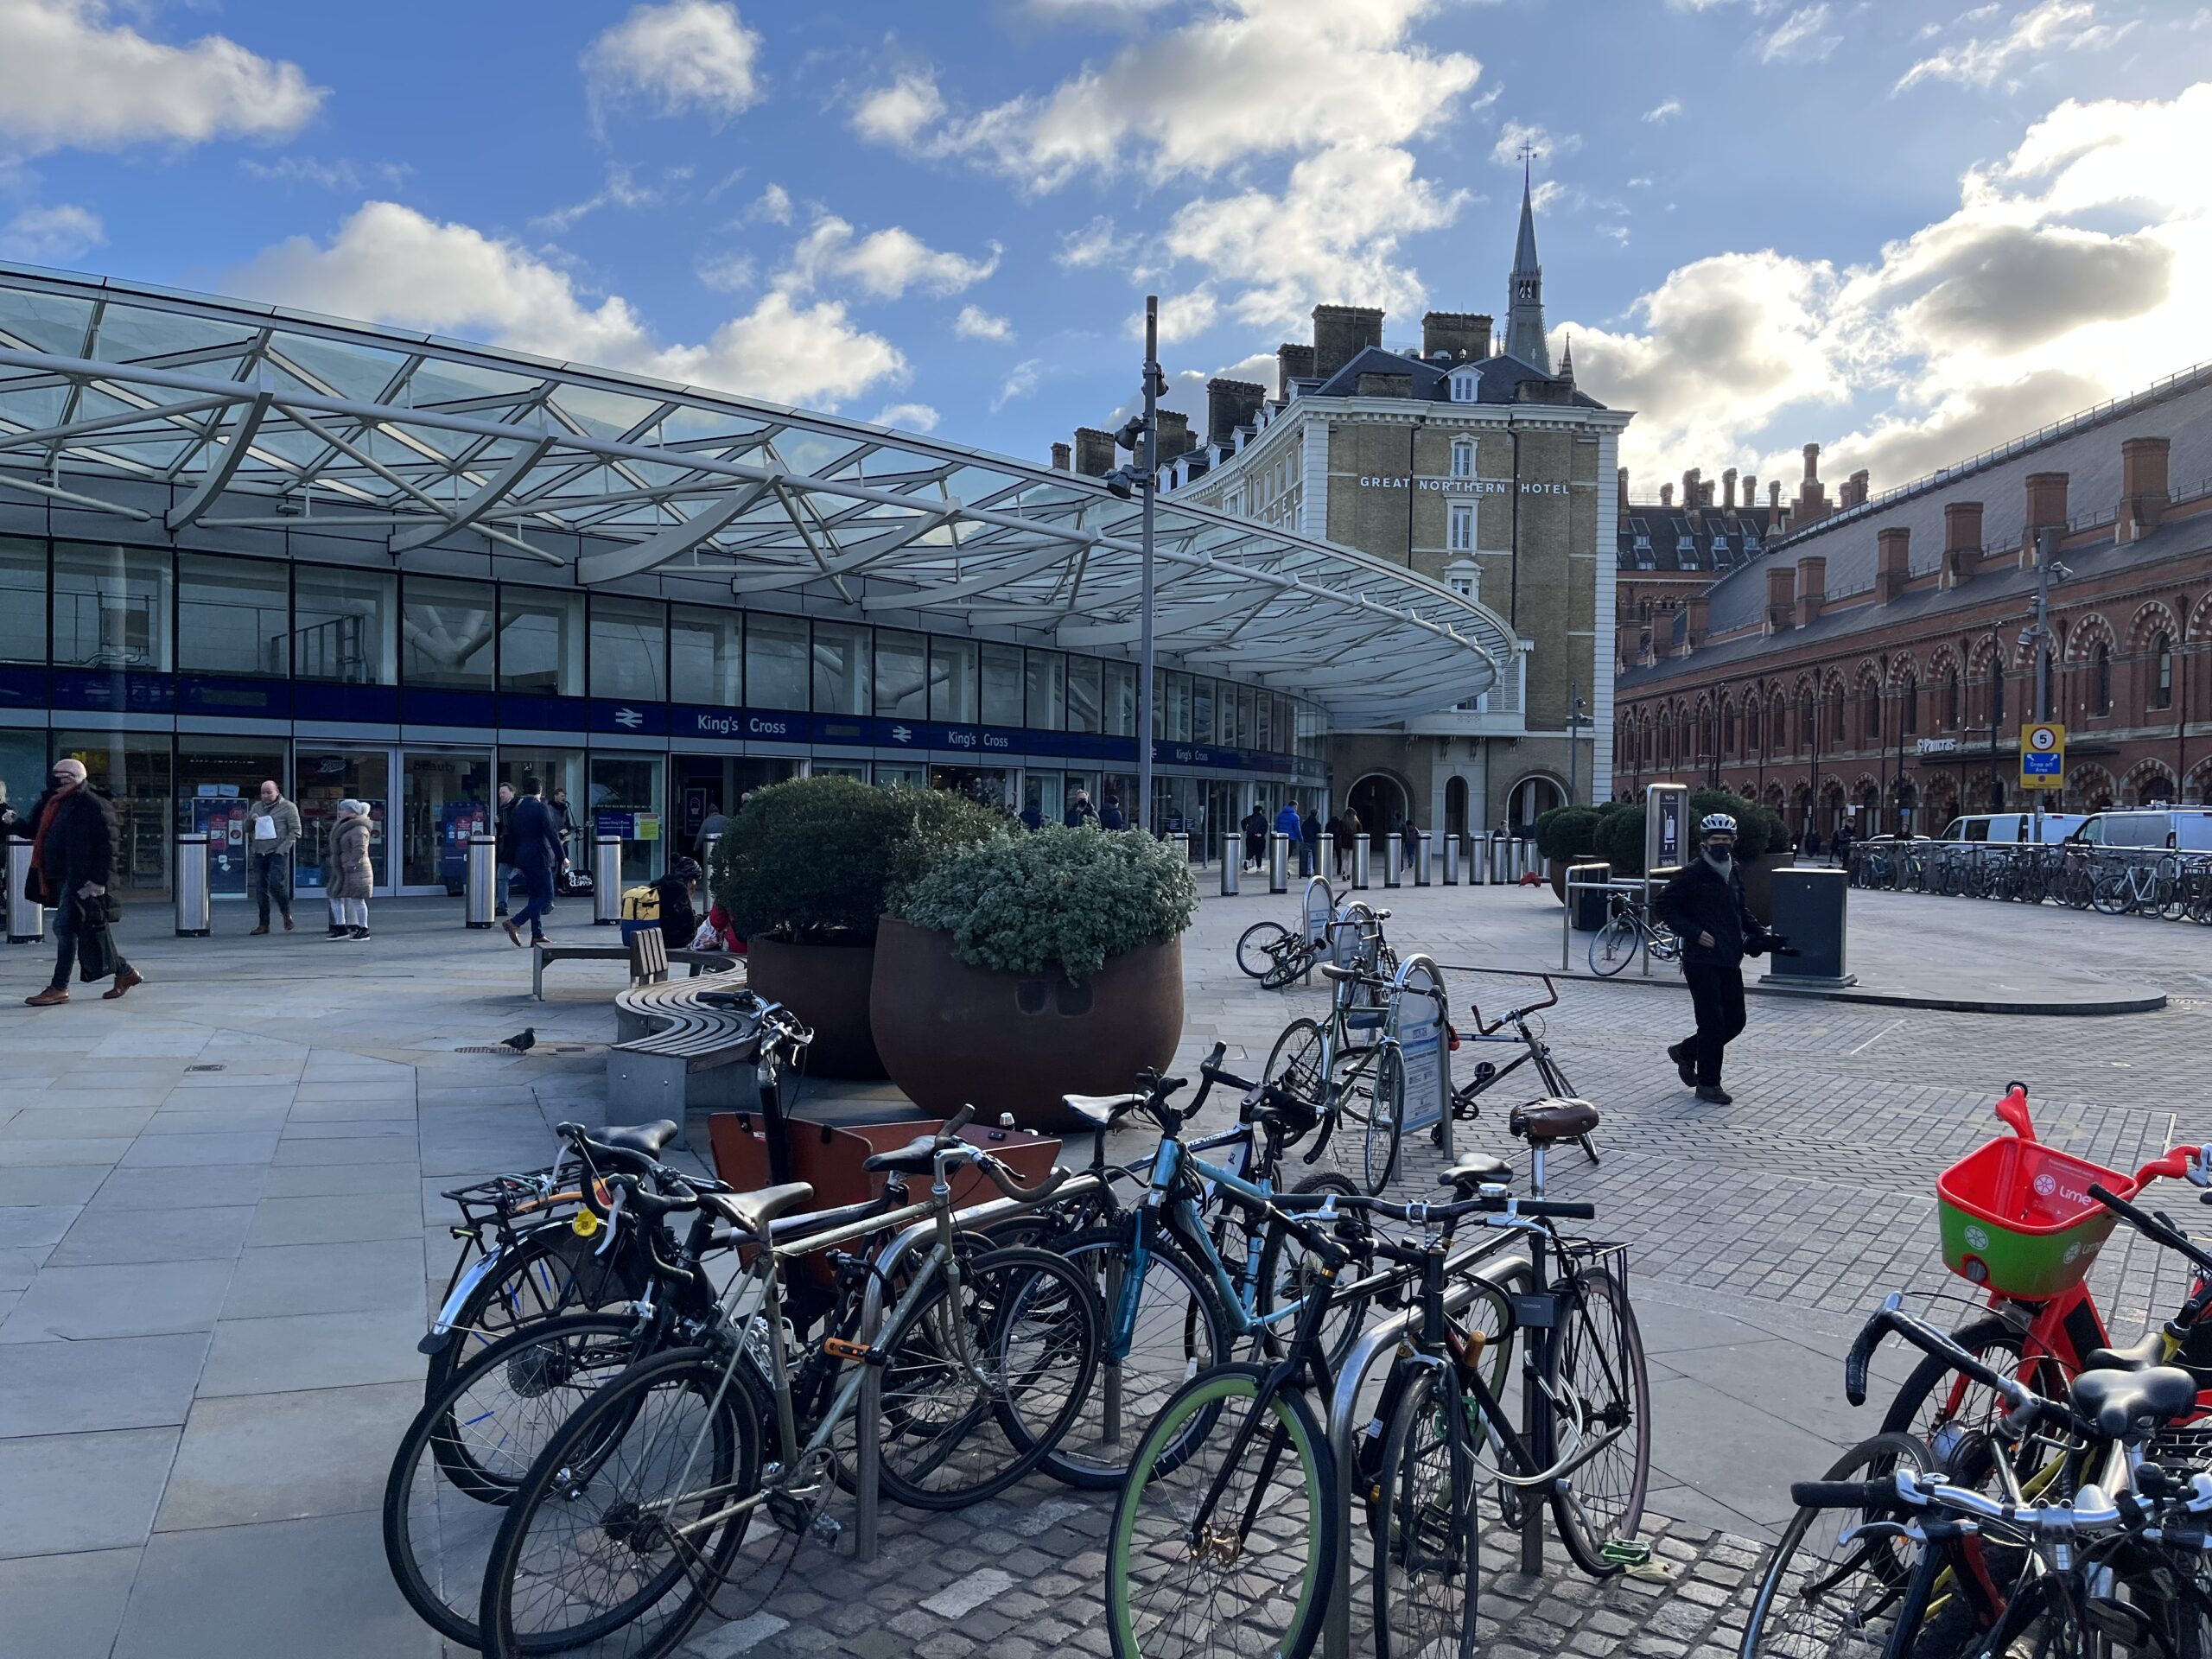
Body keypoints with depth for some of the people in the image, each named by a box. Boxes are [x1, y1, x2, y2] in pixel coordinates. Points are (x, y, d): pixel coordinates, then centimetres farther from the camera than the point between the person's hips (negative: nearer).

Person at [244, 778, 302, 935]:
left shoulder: (288, 807, 1)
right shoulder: (256, 807, 17)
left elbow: (295, 832, -3)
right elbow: (247, 829, 22)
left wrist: (282, 849, -13)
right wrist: (251, 819, -1)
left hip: (278, 853, -5)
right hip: (259, 853, 5)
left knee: (276, 884, -16)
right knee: (260, 889, 4)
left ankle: (287, 914, 7)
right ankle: (264, 924, 9)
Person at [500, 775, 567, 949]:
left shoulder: (516, 809, 11)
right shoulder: (540, 807, -10)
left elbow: (514, 837, 16)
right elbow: (551, 834, -15)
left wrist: (516, 863, 22)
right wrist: (562, 857, -11)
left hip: (523, 859, 8)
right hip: (540, 857, -8)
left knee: (535, 896, 13)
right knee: (546, 897, -5)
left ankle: (538, 935, 11)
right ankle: (515, 924, -17)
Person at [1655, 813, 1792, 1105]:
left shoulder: (1733, 873, 14)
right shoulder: (1692, 873, -9)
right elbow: (1665, 905, -8)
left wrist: (1761, 935, 12)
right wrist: (1694, 932, -15)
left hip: (1729, 960, 8)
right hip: (1701, 960, -7)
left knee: (1735, 1020, 10)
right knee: (1713, 1020, -7)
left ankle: (1685, 1051, 30)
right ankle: (1708, 1084, 4)